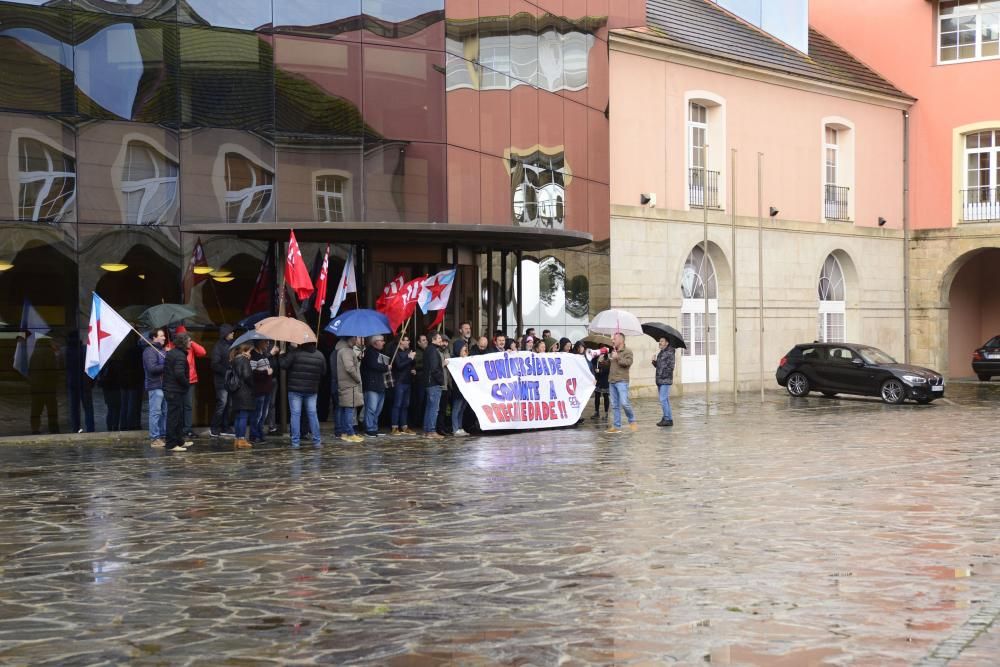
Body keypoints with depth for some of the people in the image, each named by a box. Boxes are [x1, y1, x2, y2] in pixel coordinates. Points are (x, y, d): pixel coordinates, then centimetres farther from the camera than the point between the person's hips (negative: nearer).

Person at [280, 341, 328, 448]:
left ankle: (295, 441, -1)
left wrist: (282, 356, 6)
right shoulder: (320, 355, 3)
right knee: (312, 414, 9)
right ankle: (317, 441, 10)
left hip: (295, 388, -3)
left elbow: (283, 365, -13)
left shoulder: (295, 352, -11)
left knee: (295, 414, 0)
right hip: (312, 390, 3)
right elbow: (324, 372, 9)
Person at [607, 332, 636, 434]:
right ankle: (617, 426, 8)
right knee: (614, 405, 5)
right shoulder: (613, 351, 18)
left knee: (624, 403, -15)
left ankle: (632, 421, 5)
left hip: (622, 381, -7)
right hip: (612, 381, 7)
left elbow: (628, 362, -18)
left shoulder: (627, 351, -2)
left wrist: (618, 357, -16)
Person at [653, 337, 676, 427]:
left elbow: (671, 366, -15)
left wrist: (664, 375, -16)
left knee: (663, 399, -13)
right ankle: (667, 418, 17)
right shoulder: (660, 353, 17)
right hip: (660, 380, 9)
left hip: (666, 380, -9)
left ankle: (668, 419, -9)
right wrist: (654, 361, 0)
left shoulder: (670, 353, -9)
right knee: (664, 400, 11)